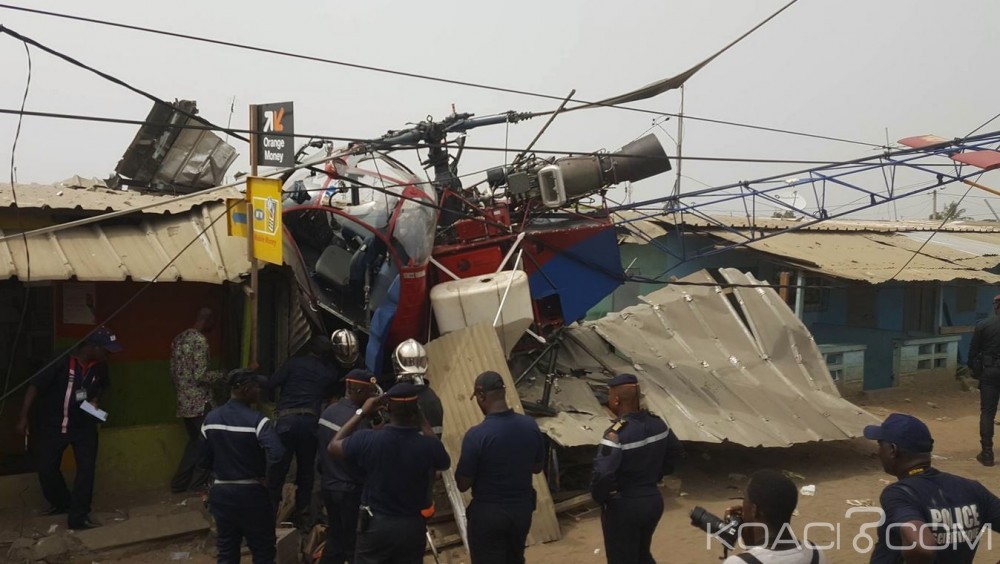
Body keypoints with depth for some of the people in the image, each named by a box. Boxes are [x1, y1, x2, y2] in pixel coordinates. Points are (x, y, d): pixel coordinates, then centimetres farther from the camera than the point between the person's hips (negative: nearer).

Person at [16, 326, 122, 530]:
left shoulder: (99, 366, -8)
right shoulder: (61, 361, -24)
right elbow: (35, 386, -18)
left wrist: (95, 400, -3)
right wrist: (23, 418, -18)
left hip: (83, 424, 3)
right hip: (52, 424, -3)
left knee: (87, 468, -6)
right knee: (46, 468, 6)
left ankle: (78, 517, 2)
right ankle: (61, 503, 33)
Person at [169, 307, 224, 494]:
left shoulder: (179, 338, 12)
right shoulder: (199, 340, -16)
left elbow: (173, 371, 17)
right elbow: (201, 376, -21)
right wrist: (222, 375, -7)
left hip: (184, 402, 9)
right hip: (200, 402, -9)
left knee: (195, 441, 18)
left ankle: (180, 483, 20)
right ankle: (199, 483, 12)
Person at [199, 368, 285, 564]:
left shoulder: (210, 418, 1)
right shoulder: (256, 420, -18)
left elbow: (204, 460, 6)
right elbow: (276, 454, -32)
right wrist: (265, 476, -13)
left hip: (220, 492, 6)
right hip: (251, 493, -5)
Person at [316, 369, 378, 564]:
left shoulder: (328, 411, 5)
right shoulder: (358, 420, -23)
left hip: (329, 486, 9)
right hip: (350, 491, -9)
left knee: (335, 541, 18)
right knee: (356, 546, 2)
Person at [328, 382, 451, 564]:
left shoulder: (368, 440, -19)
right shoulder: (428, 445, -18)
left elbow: (333, 447, 2)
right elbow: (445, 464, 7)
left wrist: (361, 413, 4)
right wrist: (423, 423, 4)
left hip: (375, 524, 0)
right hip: (412, 527, 1)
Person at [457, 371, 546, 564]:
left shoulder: (477, 435, -23)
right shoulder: (530, 425, -8)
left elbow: (463, 484, -15)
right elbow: (537, 467, 6)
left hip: (488, 512, -5)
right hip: (523, 508, 5)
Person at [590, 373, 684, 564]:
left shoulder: (616, 433, -25)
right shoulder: (657, 423, -2)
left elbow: (603, 474, -32)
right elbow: (677, 452, 13)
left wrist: (599, 497, -13)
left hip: (623, 506, -7)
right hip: (653, 500, 7)